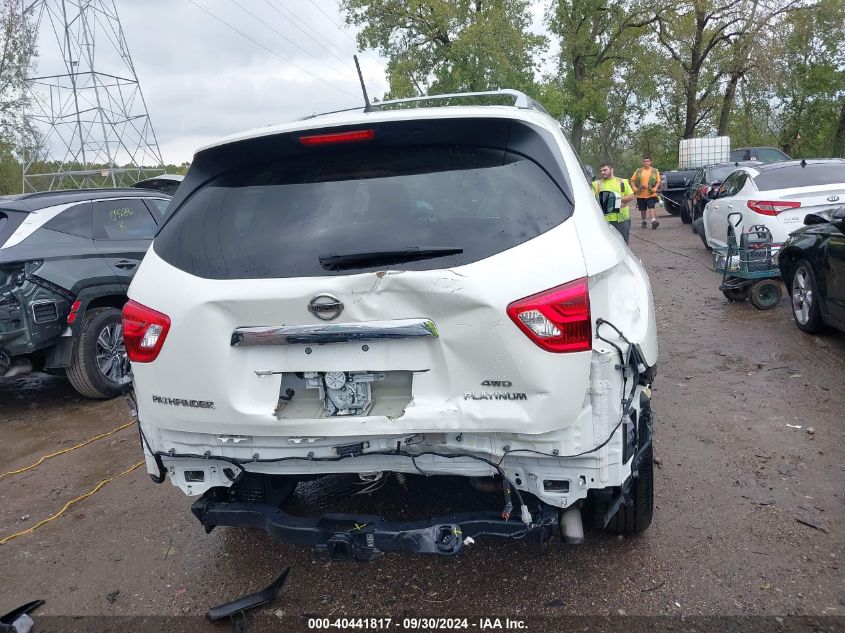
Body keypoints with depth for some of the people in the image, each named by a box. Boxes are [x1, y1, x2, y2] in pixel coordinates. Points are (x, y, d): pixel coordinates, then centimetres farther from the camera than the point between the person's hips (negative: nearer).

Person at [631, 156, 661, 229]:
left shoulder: (655, 171, 6)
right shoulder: (638, 171, 8)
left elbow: (658, 181, 4)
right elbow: (632, 180, 11)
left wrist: (655, 188, -14)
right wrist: (634, 188, -6)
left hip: (651, 194, -2)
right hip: (640, 194, 2)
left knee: (651, 207, -18)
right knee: (643, 209, 10)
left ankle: (653, 221, -29)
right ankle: (644, 221, 26)